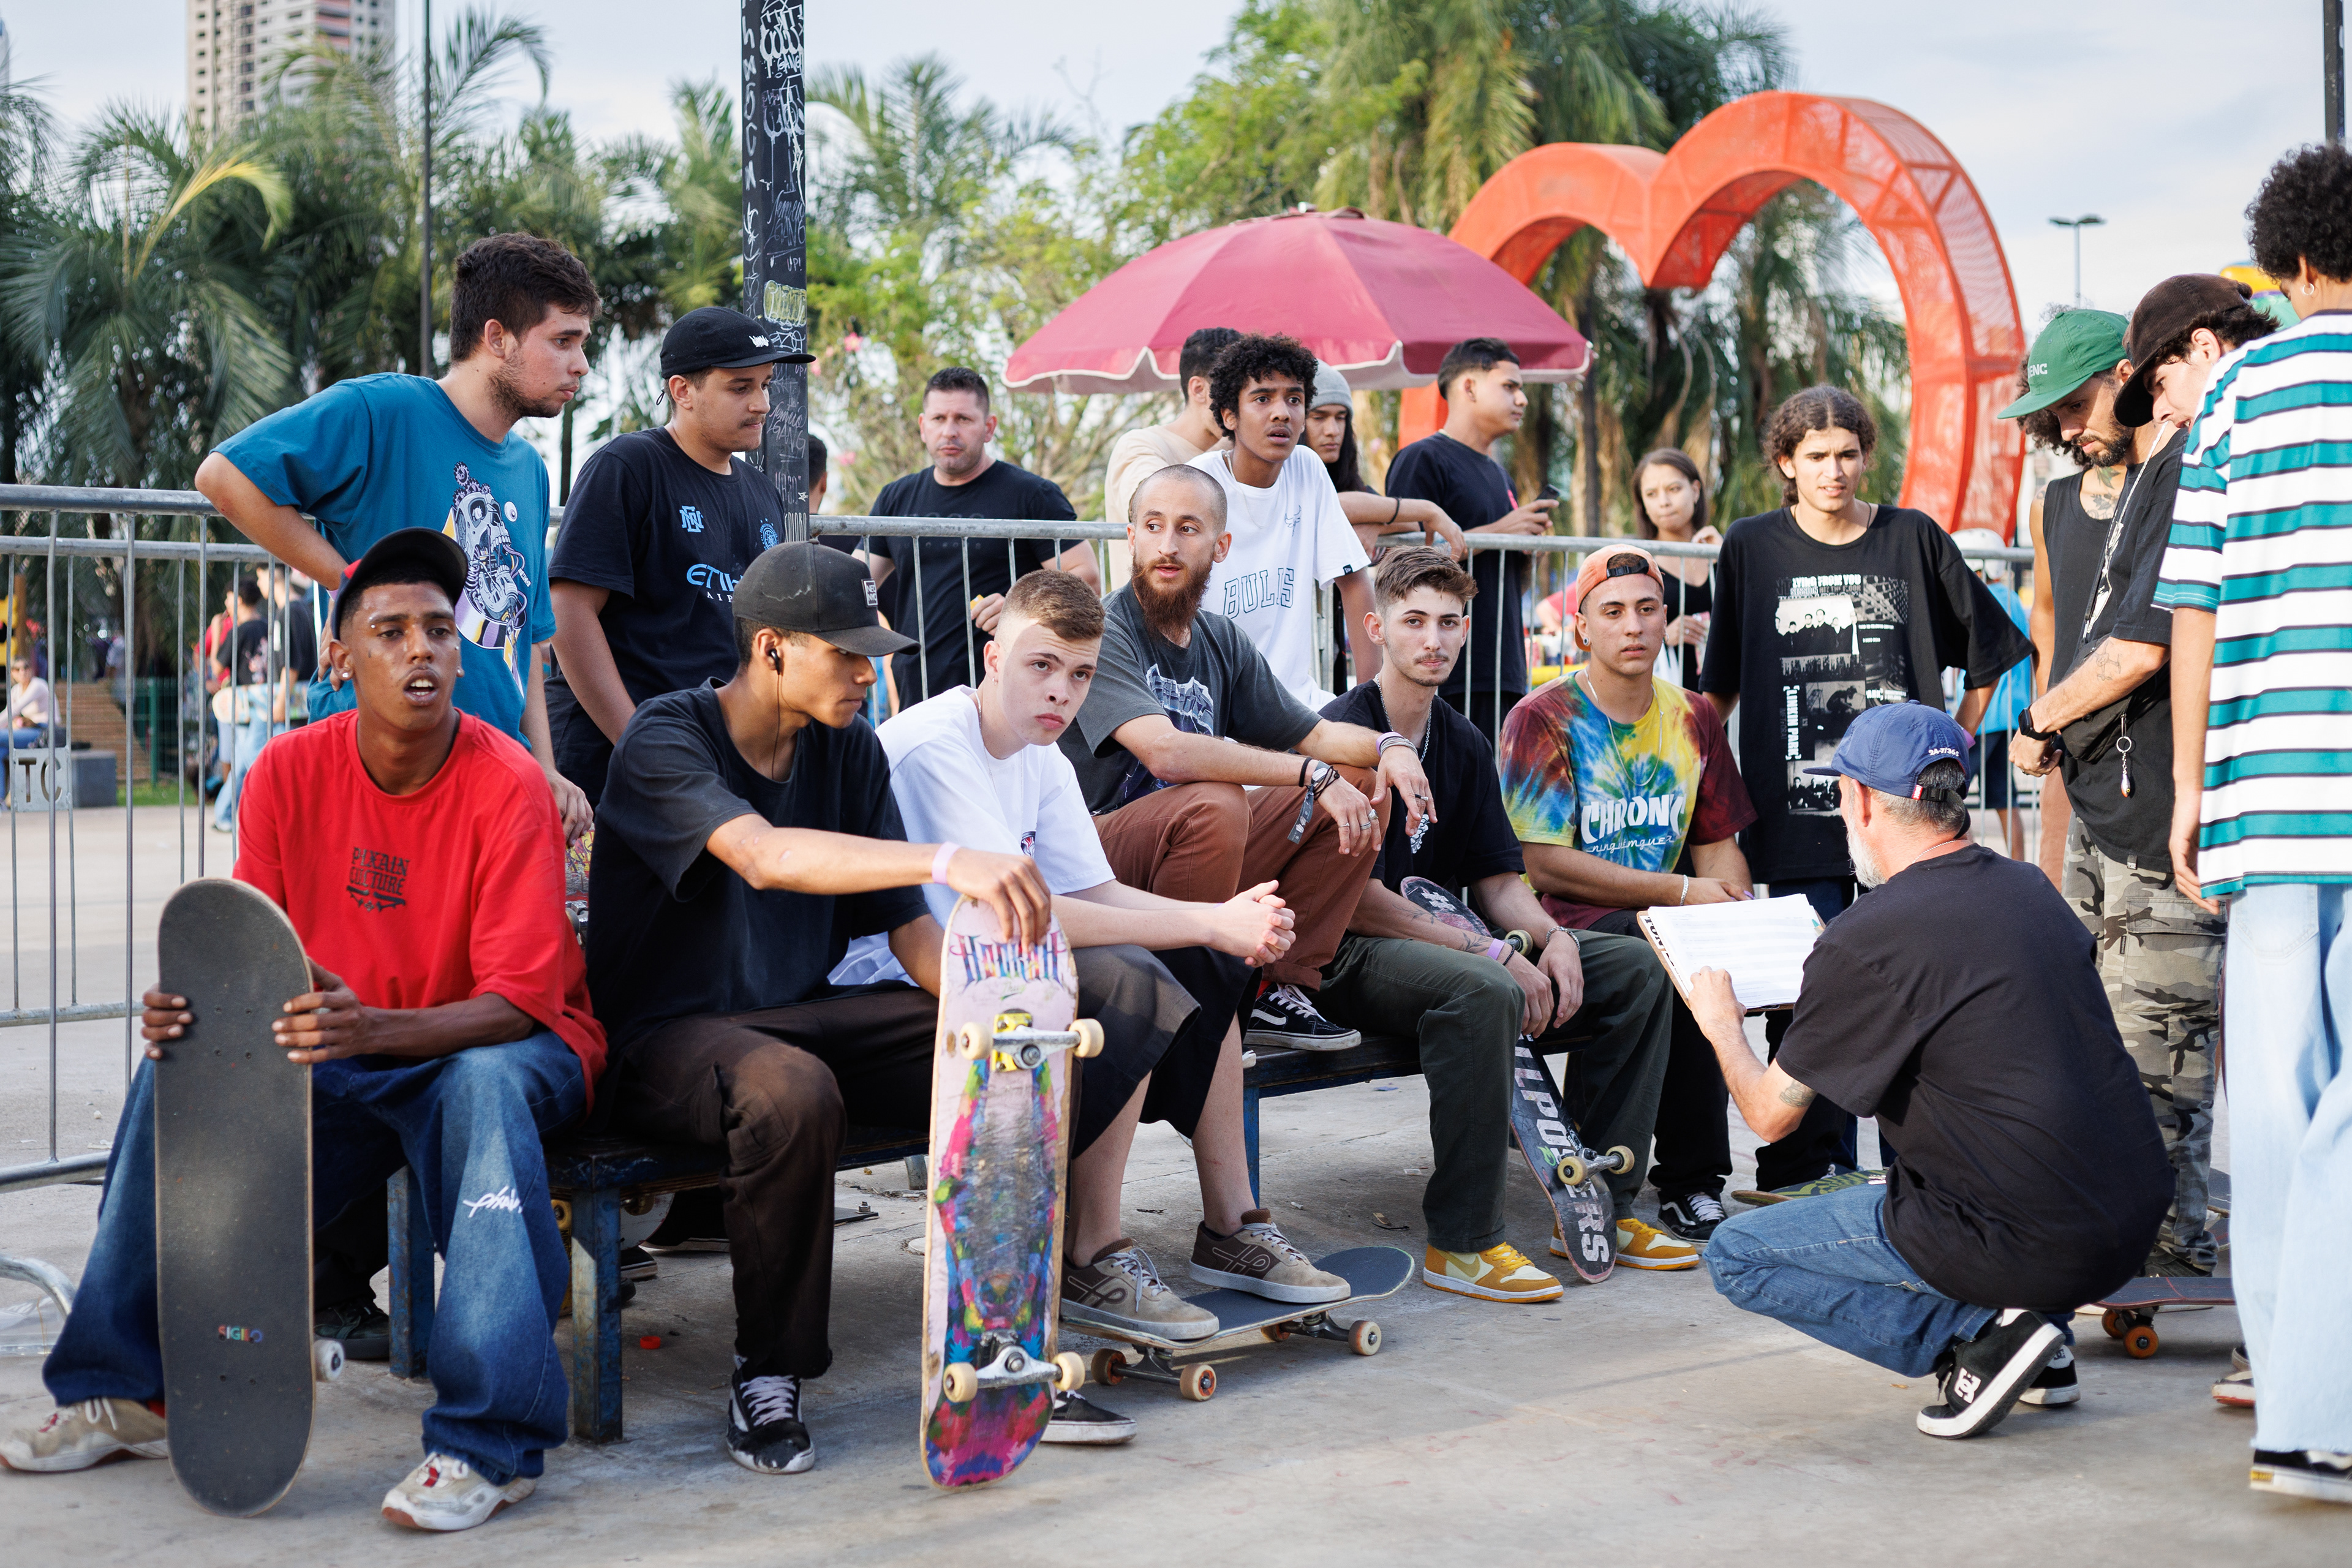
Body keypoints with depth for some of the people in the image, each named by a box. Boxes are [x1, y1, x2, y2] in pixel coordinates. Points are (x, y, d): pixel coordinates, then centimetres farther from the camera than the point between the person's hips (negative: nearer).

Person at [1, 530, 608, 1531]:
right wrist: (193, 1009, -26)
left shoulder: (507, 785, -19)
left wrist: (371, 1027, -42)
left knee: (485, 1085, -37)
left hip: (499, 1047, -4)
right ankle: (128, 1390, 0)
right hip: (344, 1067, 5)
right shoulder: (290, 773, -5)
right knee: (179, 1070, -16)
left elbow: (517, 1003, -24)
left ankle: (490, 1442, -36)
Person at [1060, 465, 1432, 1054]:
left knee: (1363, 784, 1)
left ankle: (1278, 989, -1)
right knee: (1215, 802, -36)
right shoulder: (1102, 630, -13)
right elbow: (1166, 752, -28)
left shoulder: (1222, 642, 11)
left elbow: (1314, 735, 16)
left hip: (1204, 853, 8)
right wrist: (1312, 774, -29)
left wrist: (1388, 745, -7)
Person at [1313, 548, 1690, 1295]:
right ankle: (1461, 1241, -28)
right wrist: (1489, 953, -22)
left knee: (1635, 967, -2)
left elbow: (1498, 880, 13)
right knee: (1485, 993, -38)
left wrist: (1553, 937, -9)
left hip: (1444, 937, 8)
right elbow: (1357, 897, -20)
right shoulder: (1344, 732, -13)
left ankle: (1601, 1206, 0)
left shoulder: (1464, 744, 13)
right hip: (1351, 958, -8)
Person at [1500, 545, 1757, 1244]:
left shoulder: (1693, 719, 13)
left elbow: (1717, 845, 14)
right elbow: (1545, 864, -13)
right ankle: (1691, 1180, -19)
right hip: (1567, 925, -5)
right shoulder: (1542, 720, -4)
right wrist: (1681, 891, -14)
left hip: (1668, 924, 6)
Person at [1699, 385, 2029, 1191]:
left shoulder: (1914, 539, 6)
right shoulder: (1752, 548, 7)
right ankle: (1811, 1180, 7)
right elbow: (1720, 686, 14)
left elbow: (1990, 650, 16)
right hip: (1798, 815, 0)